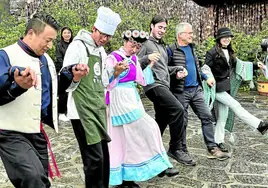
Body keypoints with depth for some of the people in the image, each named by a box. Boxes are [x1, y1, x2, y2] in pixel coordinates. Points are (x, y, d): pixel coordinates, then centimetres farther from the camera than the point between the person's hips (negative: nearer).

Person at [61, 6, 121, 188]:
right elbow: (65, 81, -14)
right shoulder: (78, 45, -9)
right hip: (83, 110, -8)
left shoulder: (101, 51, 14)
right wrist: (75, 75, -34)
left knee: (103, 153, 12)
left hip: (98, 108, 8)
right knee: (94, 156, -7)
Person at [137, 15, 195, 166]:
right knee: (178, 109, -23)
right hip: (154, 85, -9)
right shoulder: (146, 43, -1)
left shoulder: (163, 46, 25)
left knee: (161, 121, 10)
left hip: (164, 86, 9)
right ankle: (175, 149, -12)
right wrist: (147, 58, -25)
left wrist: (177, 69, 13)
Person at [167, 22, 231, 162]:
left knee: (207, 116, 4)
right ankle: (183, 151, 17)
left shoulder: (191, 47, 13)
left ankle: (212, 149, 14)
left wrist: (206, 78, 18)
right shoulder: (171, 50, -9)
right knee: (182, 121, 2)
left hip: (196, 89, 7)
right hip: (181, 91, -7)